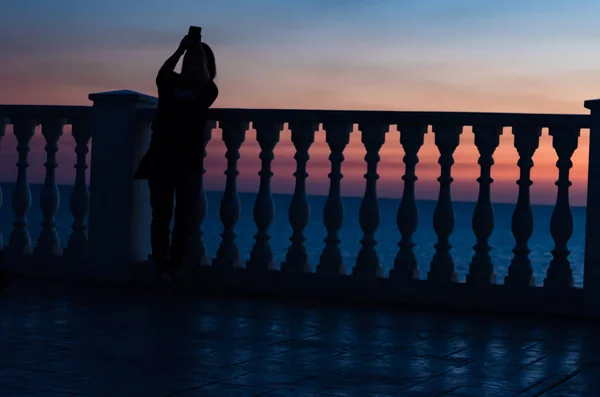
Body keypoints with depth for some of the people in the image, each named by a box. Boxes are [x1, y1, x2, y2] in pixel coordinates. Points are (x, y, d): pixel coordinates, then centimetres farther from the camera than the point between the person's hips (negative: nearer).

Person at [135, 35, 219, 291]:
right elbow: (164, 72, -15)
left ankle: (174, 269, 6)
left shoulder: (207, 91, 6)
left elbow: (203, 81, -17)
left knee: (185, 220, -1)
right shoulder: (170, 83, 7)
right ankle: (162, 271, -7)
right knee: (161, 216, -4)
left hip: (189, 164, 0)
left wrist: (200, 53, -15)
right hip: (161, 161, 0)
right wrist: (180, 50, -23)